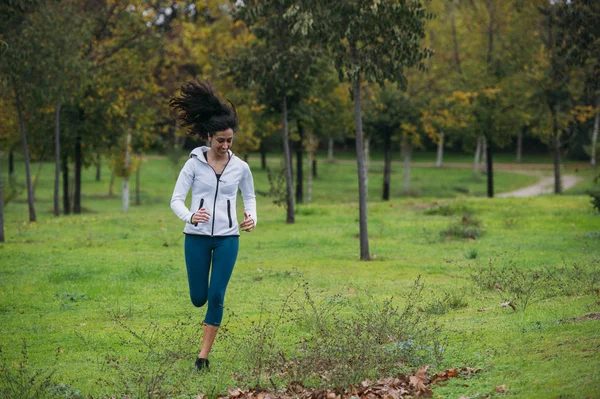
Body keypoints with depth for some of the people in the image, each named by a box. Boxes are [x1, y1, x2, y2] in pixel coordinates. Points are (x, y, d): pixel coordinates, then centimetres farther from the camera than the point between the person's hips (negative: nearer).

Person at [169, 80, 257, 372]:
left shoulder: (240, 167, -1)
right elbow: (176, 199, -8)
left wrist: (251, 217, -7)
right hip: (197, 237, 0)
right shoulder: (194, 164, -6)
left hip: (227, 238, 1)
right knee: (198, 298, 4)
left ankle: (204, 354, 3)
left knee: (216, 296, -7)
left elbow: (250, 197, 15)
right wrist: (190, 217, -29)